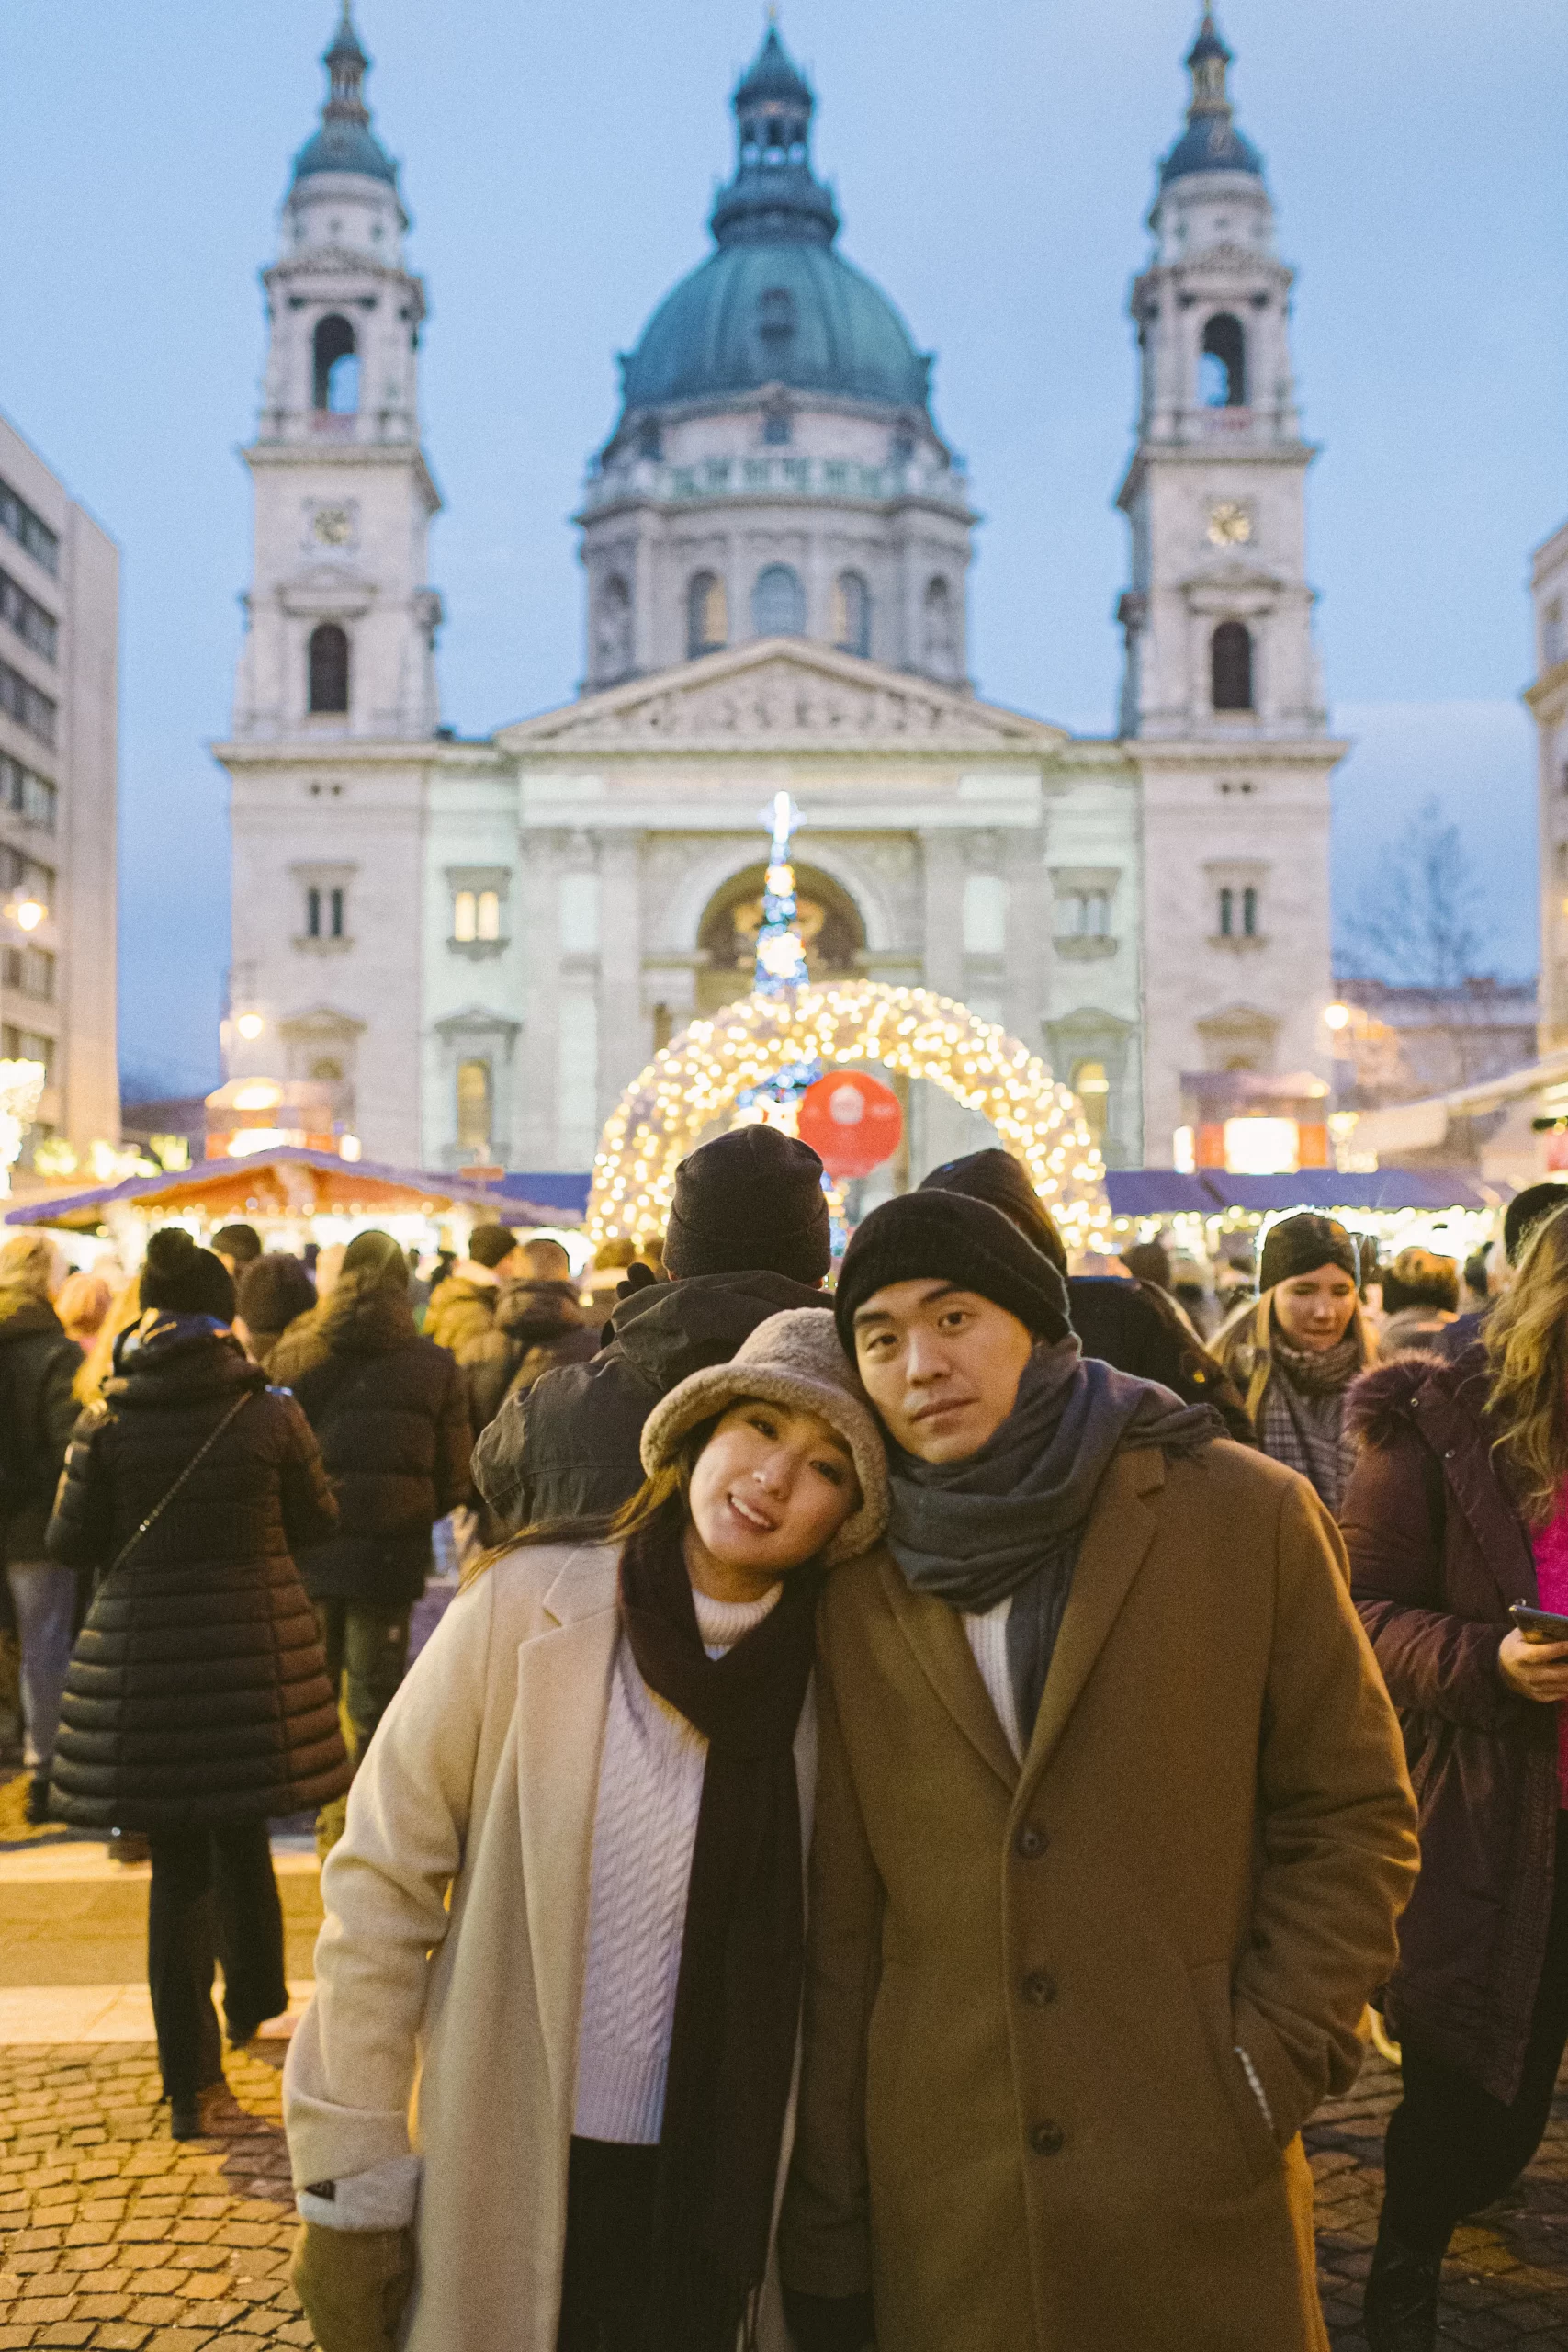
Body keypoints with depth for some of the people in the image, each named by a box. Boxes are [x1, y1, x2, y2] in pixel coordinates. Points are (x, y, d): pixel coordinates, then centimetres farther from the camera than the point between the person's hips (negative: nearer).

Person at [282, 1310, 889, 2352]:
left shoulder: (825, 1670, -5)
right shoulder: (531, 1607, -13)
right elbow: (380, 1885, -10)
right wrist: (351, 2186, -9)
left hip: (723, 2192, 2)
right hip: (513, 2184, -2)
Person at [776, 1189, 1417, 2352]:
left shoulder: (1250, 1513, -4)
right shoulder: (859, 1590, 2)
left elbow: (1354, 1815, 0)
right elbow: (840, 1919, 4)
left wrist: (1274, 2067, -8)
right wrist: (824, 2228, 4)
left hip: (1201, 2189, -1)